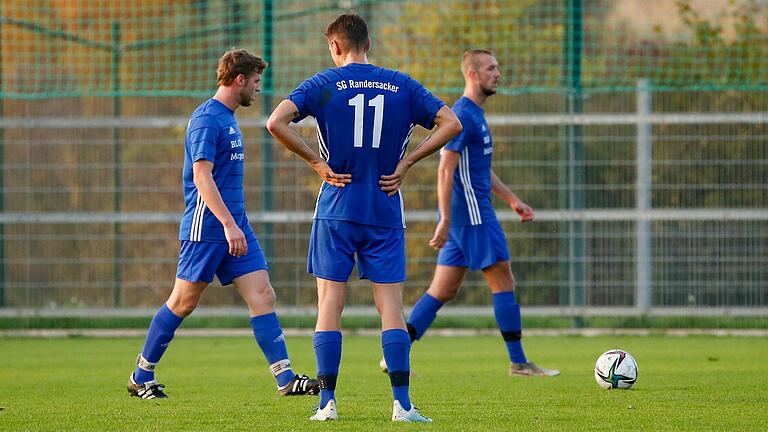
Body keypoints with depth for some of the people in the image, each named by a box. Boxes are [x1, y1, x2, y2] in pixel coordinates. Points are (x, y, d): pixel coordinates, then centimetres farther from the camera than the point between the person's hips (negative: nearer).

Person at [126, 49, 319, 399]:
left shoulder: (227, 118, 16)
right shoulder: (207, 119, -13)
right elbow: (202, 176, -21)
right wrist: (228, 224, -27)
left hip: (235, 228, 9)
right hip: (206, 228, -9)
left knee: (262, 295, -2)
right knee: (183, 303, 0)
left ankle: (285, 379, -7)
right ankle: (140, 377, 13)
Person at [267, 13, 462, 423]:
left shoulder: (324, 83, -1)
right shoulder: (401, 85, 6)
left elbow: (276, 122, -14)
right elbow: (451, 123, 3)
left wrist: (316, 162, -5)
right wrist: (406, 161, 3)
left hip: (336, 211, -1)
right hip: (385, 215, 1)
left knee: (329, 306, 4)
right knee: (391, 308, 2)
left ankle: (327, 402, 0)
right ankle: (402, 404, -5)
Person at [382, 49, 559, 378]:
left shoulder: (474, 114, 18)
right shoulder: (463, 115, -14)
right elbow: (445, 171, -19)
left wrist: (512, 199, 26)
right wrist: (445, 221, -22)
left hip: (462, 216, 10)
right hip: (472, 215, -10)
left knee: (444, 290, 8)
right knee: (503, 281, -4)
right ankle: (518, 362, 1)